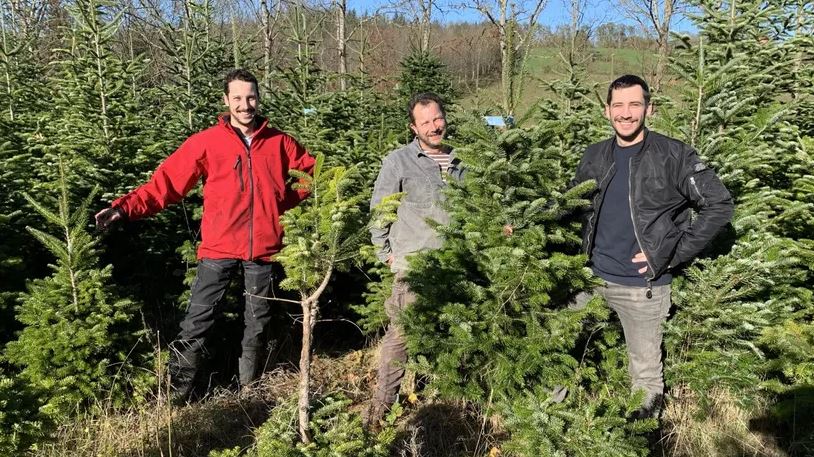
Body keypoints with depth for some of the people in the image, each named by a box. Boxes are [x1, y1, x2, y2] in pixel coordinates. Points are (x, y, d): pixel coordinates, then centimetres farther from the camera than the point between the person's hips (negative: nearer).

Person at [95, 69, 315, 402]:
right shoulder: (207, 142, -4)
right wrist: (126, 207, -19)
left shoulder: (279, 142, 1)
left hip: (264, 248, 2)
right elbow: (167, 180, -8)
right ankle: (176, 395, 11)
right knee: (197, 322, 0)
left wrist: (286, 203, 1)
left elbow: (311, 171, 13)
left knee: (258, 322, 14)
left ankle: (250, 392, 30)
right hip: (219, 247, -2)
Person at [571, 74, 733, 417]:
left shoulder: (672, 155, -9)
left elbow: (719, 205, -9)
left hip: (642, 286, -4)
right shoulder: (595, 156, 5)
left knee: (645, 371, 10)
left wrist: (672, 254, -13)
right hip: (591, 277, 5)